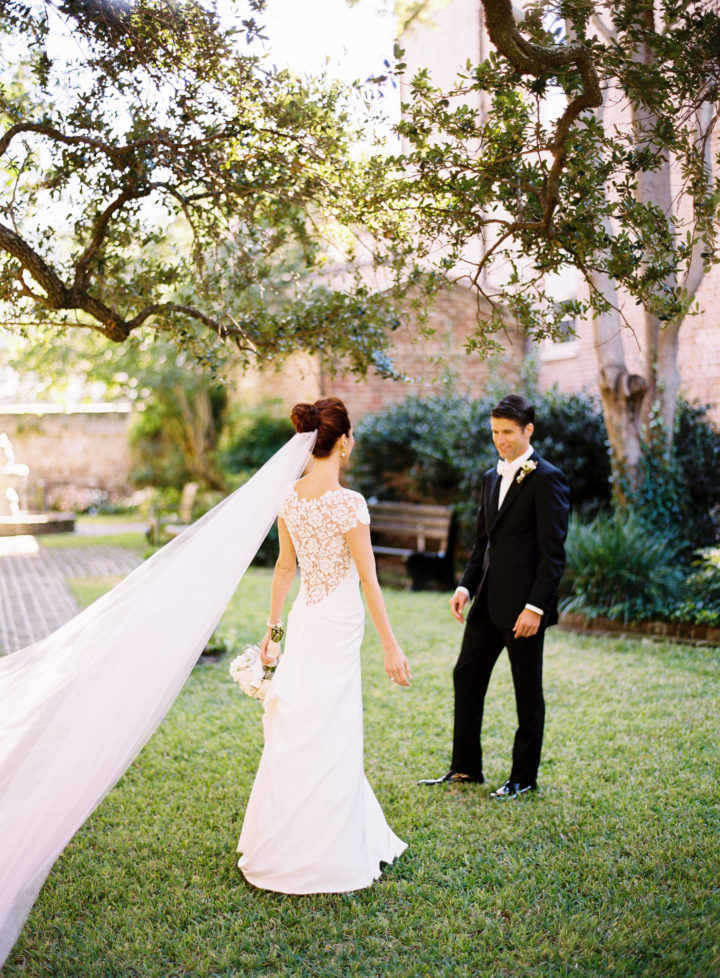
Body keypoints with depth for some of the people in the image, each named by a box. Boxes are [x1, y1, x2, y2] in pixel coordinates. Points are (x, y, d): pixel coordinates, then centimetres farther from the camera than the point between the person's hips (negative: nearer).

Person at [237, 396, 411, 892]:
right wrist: (391, 646, -11)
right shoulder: (348, 502, -18)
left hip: (304, 620, 7)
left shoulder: (290, 497, 3)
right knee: (327, 739, 3)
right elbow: (368, 578, -16)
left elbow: (285, 567, 11)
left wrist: (273, 625, 19)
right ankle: (319, 858, 14)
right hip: (337, 624, -7)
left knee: (300, 735, 19)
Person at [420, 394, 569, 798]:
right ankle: (466, 768, 24)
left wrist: (535, 607, -20)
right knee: (467, 677, 11)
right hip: (488, 602, 8)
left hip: (523, 606, -8)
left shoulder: (547, 478, -11)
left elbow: (553, 551, -15)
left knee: (527, 691, 5)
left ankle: (524, 777, 19)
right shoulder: (492, 478, 14)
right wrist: (466, 586, 6)